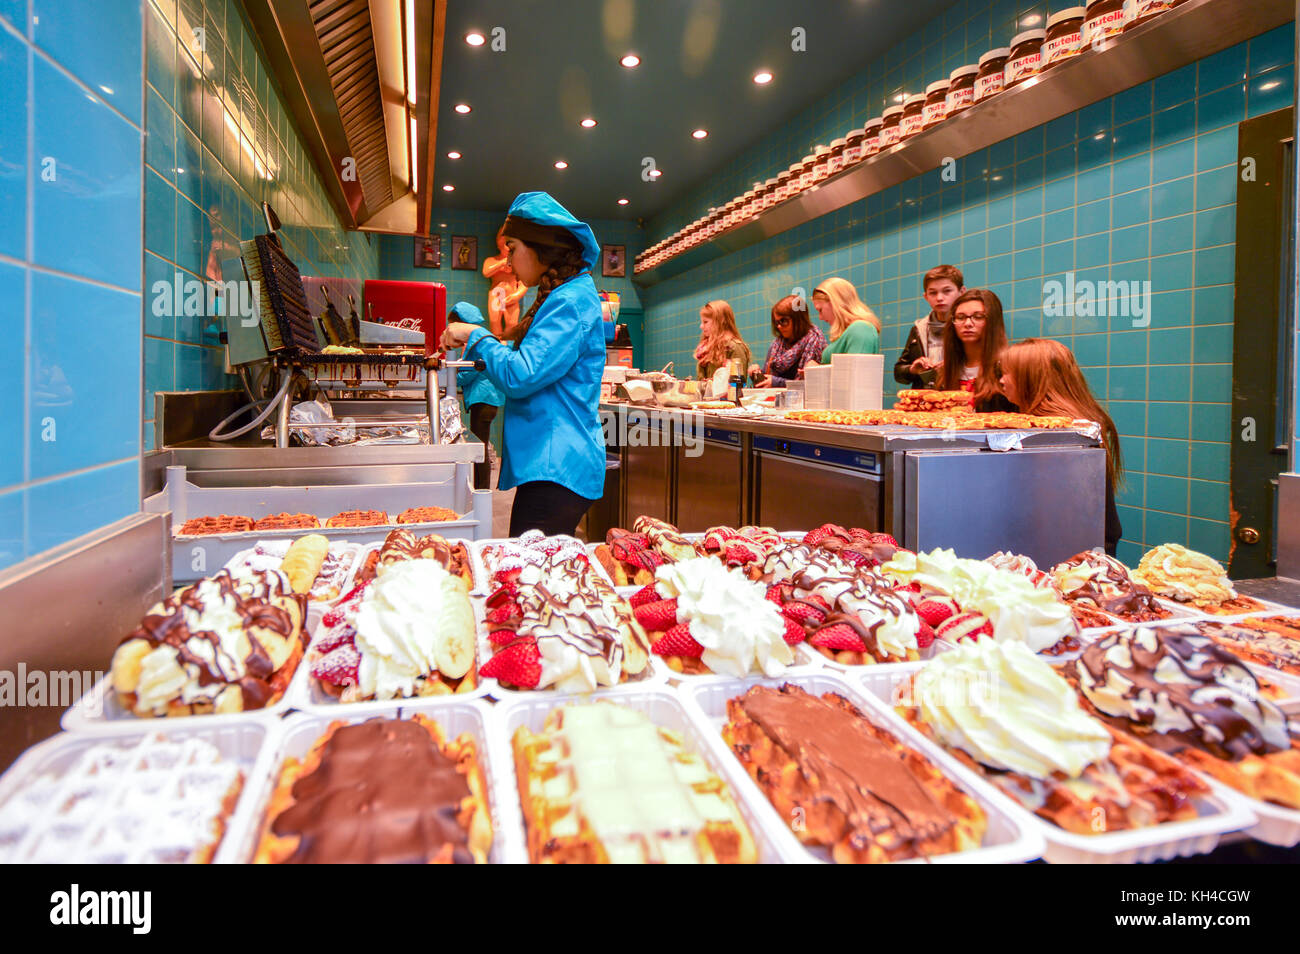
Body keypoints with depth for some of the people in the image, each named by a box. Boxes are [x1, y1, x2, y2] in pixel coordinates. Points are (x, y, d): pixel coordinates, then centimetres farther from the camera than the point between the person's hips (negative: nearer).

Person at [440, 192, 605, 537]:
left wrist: (476, 336, -5)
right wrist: (474, 342, 19)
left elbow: (520, 376, -21)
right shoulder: (559, 297, 19)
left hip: (557, 468, -10)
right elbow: (532, 364, 28)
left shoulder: (570, 303, -14)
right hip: (547, 461, 10)